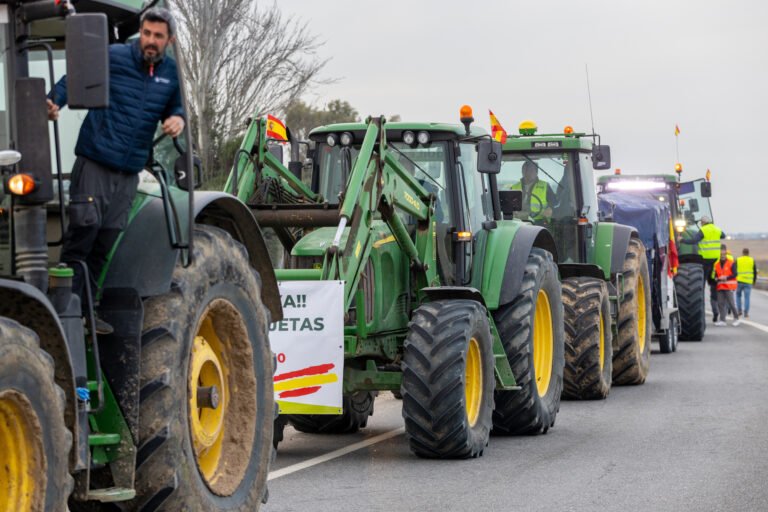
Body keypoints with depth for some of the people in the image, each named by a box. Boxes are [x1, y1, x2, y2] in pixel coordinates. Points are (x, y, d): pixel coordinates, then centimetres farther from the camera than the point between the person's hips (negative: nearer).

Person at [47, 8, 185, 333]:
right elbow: (73, 79, -1)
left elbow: (174, 107, 25)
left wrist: (177, 120, 2)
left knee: (105, 243, 6)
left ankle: (84, 310, 13)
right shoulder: (114, 57, -4)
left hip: (129, 172, 5)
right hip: (95, 163, -5)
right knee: (84, 229, -12)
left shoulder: (170, 72, 12)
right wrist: (55, 103, -19)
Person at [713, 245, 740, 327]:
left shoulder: (732, 263, -2)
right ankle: (722, 320, 2)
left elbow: (735, 274, -8)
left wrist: (726, 278, -18)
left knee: (731, 303, -7)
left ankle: (736, 318, 9)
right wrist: (717, 278, -8)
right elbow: (715, 275, 16)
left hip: (729, 287, -5)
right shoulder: (716, 264, 13)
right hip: (720, 287, 5)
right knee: (720, 303, 0)